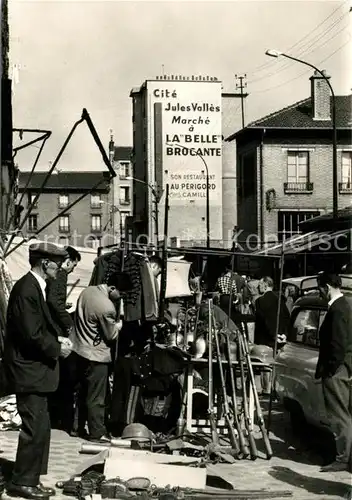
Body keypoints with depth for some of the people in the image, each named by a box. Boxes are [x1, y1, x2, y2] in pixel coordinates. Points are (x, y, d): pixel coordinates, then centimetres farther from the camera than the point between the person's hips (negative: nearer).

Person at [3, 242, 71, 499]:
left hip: (35, 368, 10)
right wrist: (57, 348, -12)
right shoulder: (26, 289, -21)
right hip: (28, 369, -10)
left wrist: (57, 338, 4)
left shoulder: (36, 286, 10)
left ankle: (30, 479, 23)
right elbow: (31, 334, -24)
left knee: (39, 427, 15)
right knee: (35, 428, -5)